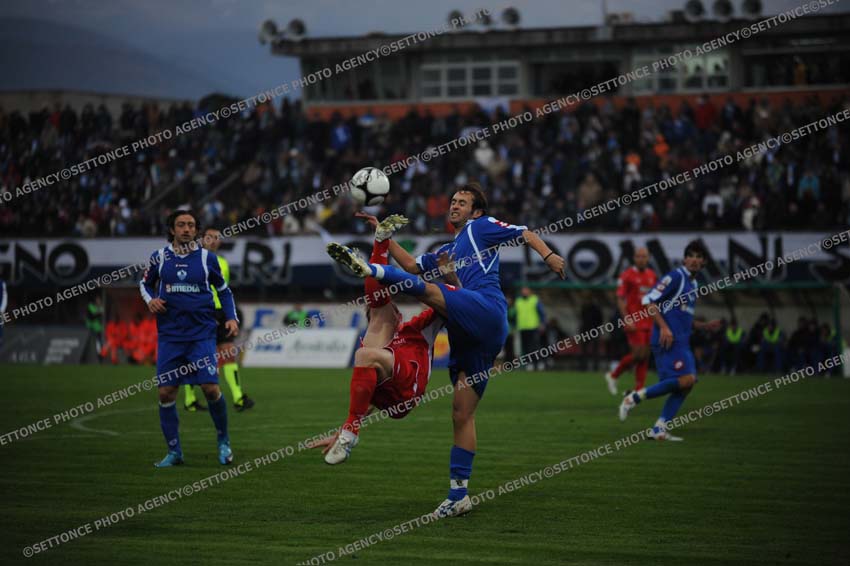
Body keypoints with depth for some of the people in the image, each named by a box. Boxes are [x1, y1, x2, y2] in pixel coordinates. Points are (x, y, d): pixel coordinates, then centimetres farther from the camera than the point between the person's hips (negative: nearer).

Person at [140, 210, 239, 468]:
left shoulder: (207, 257, 2)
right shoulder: (160, 257, 4)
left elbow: (224, 290, 14)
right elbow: (145, 283, 19)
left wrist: (232, 318, 1)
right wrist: (150, 299, -2)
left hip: (202, 333, -1)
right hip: (169, 335, 2)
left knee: (211, 388, -11)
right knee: (166, 392, -3)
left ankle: (223, 442, 11)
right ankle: (174, 452, 9)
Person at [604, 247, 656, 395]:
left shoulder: (652, 276, 11)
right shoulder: (627, 276, -6)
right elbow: (620, 300, -8)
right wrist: (627, 320, -17)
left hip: (648, 321, 6)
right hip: (634, 321, -6)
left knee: (645, 356, 3)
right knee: (638, 354, -13)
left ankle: (638, 390, 6)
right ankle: (613, 376, 7)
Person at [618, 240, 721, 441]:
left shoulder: (693, 283, 21)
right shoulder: (676, 277, -7)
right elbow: (649, 300, -13)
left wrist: (706, 326, 18)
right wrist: (664, 327, -21)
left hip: (681, 342, 9)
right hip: (668, 339, -9)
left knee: (686, 384, 2)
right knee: (686, 379, -20)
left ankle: (659, 429, 2)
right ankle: (635, 397, -12)